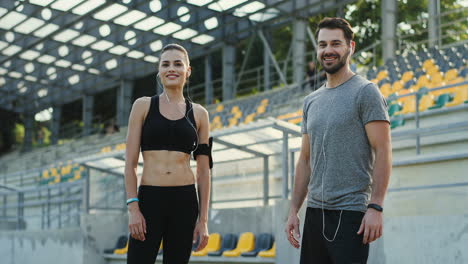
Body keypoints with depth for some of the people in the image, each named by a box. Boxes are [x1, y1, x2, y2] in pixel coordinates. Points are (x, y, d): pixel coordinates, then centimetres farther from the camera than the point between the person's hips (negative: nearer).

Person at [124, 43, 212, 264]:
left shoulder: (199, 114, 9)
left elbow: (204, 171, 8)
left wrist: (203, 219, 3)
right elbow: (130, 163, 1)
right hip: (149, 199, -1)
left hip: (185, 202, 2)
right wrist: (133, 208, -9)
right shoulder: (143, 106, 5)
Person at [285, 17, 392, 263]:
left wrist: (375, 207, -19)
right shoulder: (311, 101, 15)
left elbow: (383, 151, -11)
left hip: (350, 213, -7)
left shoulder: (365, 92, -5)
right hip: (315, 211, 7)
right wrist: (293, 210, 12)